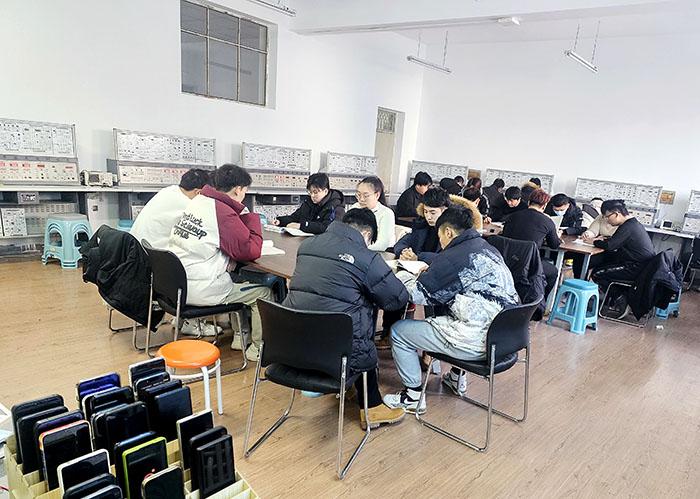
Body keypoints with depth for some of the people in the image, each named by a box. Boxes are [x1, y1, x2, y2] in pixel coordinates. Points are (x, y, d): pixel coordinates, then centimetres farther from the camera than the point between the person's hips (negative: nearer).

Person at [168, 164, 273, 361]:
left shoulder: (197, 201, 8)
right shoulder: (224, 213, -19)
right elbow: (251, 251, -15)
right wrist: (252, 217, -4)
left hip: (175, 282, 9)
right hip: (199, 291, -9)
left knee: (237, 279, 28)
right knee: (264, 292, 3)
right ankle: (258, 348, 18)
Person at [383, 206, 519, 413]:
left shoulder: (453, 257, -15)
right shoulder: (489, 249, 12)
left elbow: (418, 295, -9)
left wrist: (402, 276, 9)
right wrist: (430, 273, 21)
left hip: (476, 342, -10)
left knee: (398, 331, 4)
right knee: (446, 315, 37)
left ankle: (413, 397, 16)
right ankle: (456, 378, 41)